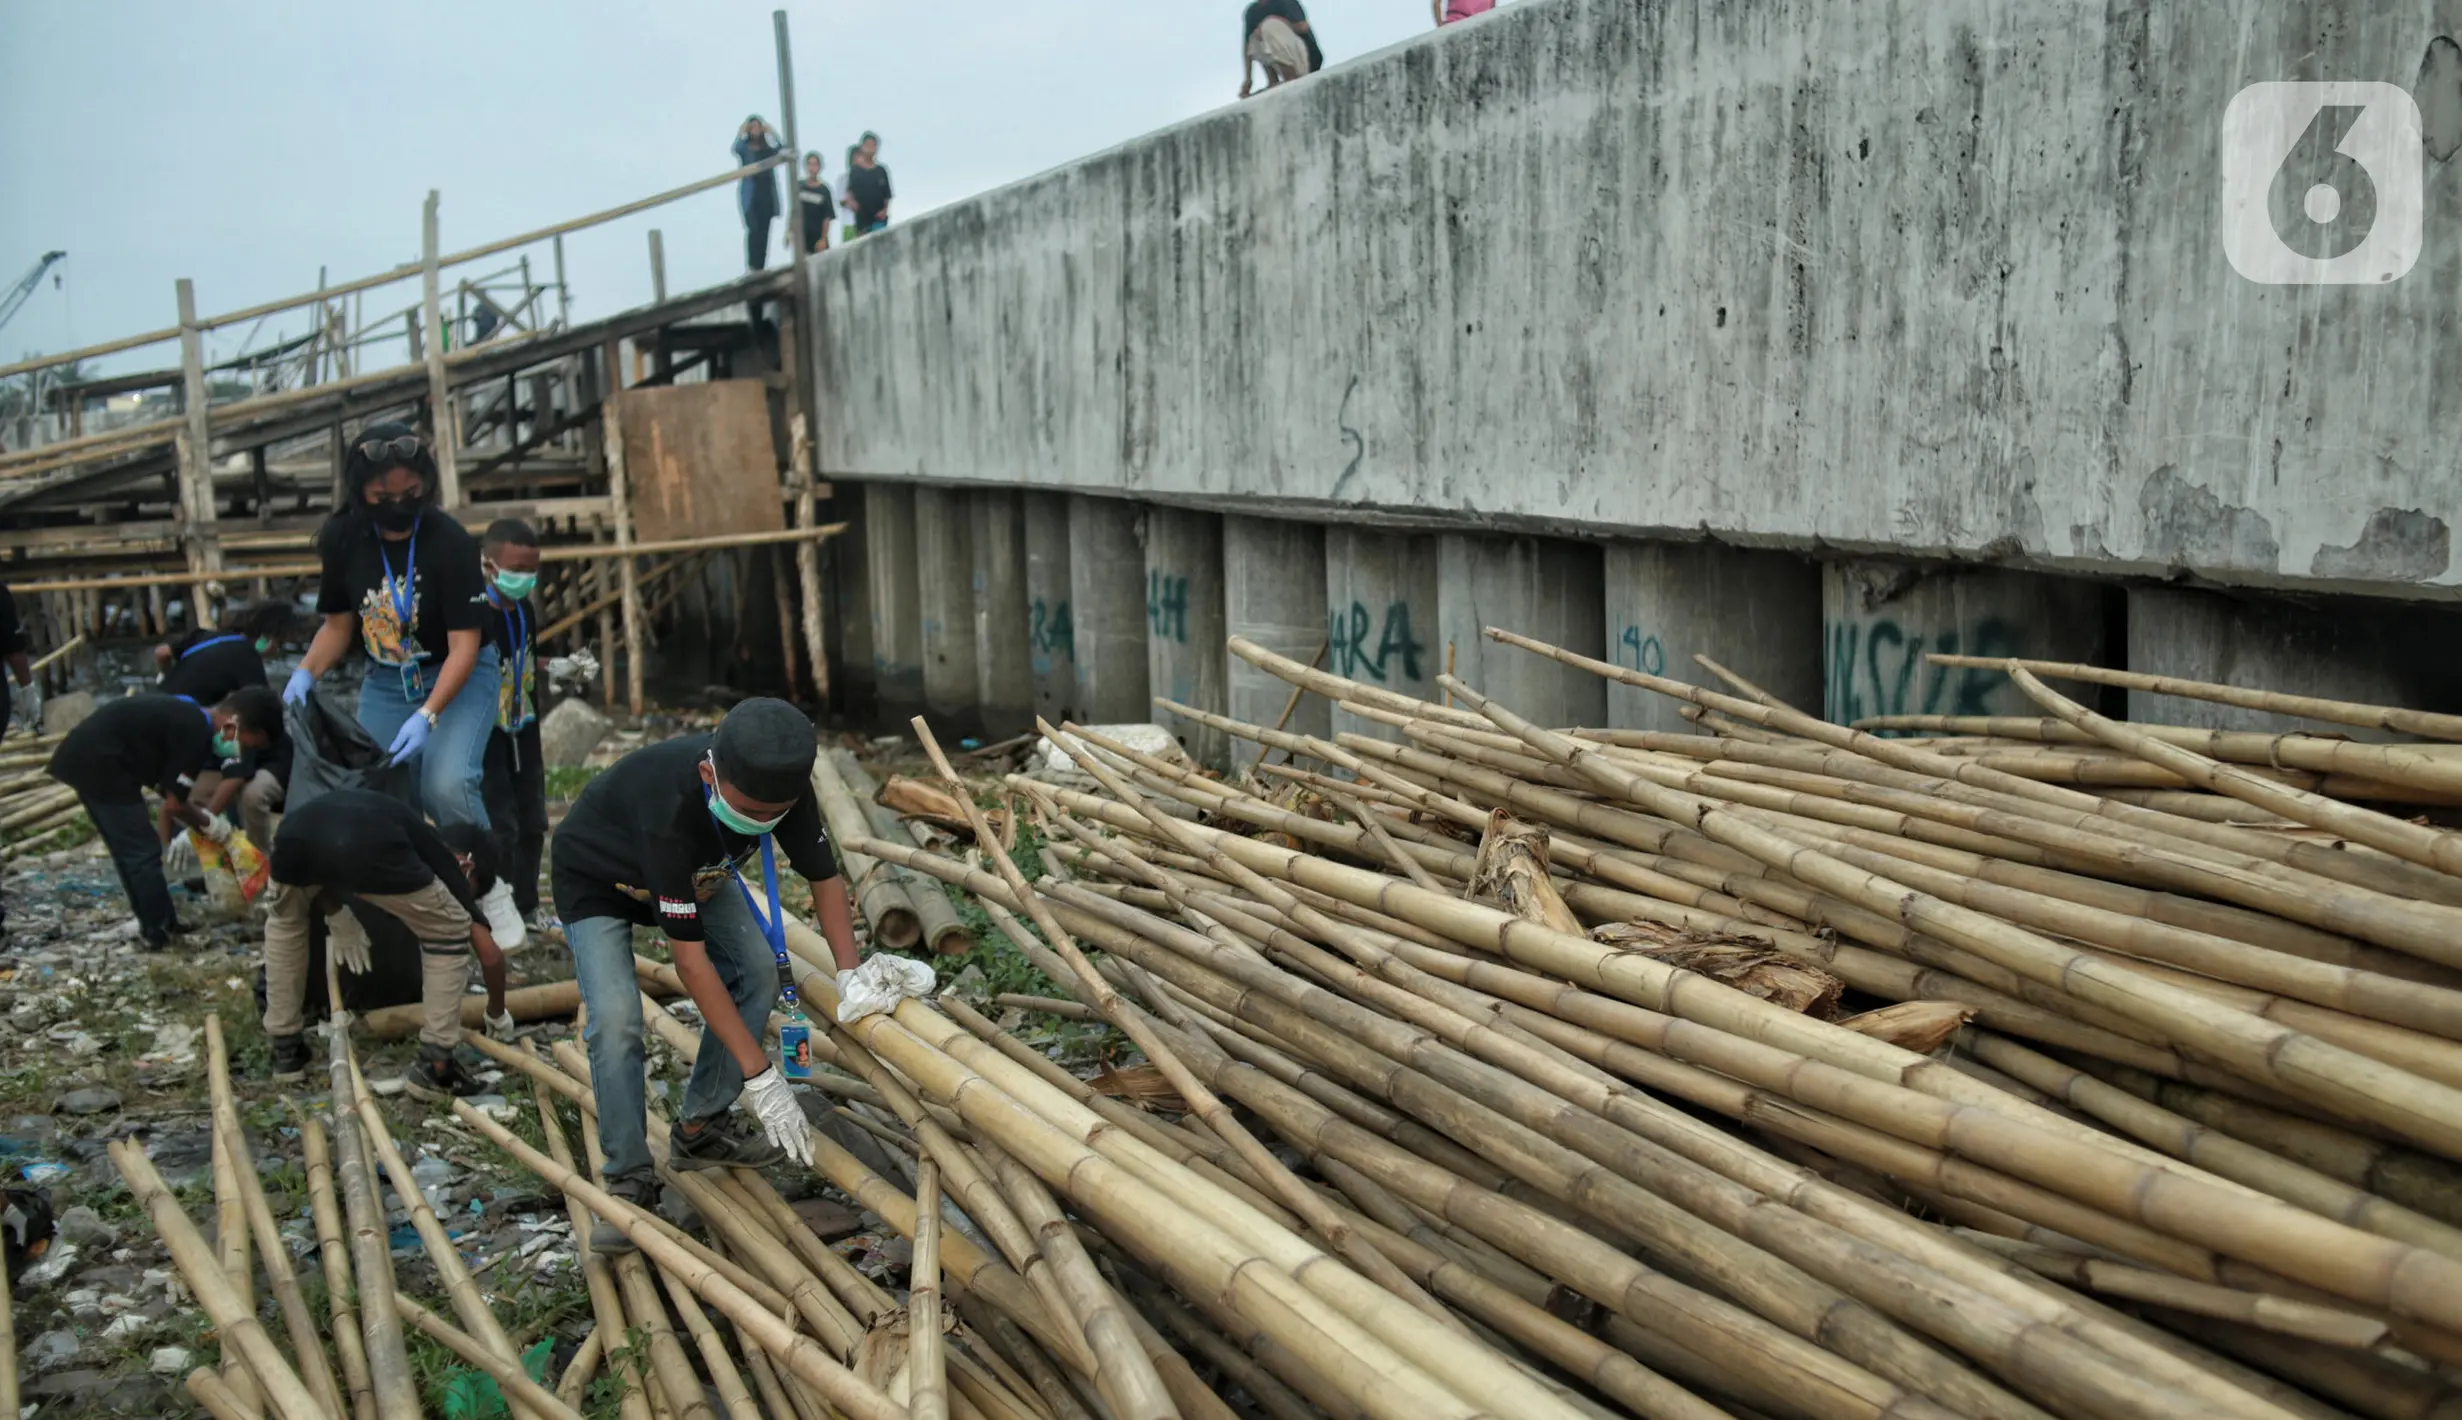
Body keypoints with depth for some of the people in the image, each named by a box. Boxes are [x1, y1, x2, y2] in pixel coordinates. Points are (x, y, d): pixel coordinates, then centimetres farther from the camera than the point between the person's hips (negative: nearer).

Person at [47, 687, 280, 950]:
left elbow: (169, 792, 20)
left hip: (83, 757, 10)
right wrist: (209, 824, 6)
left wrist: (167, 841, 24)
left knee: (130, 851, 19)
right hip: (99, 765, -10)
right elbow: (174, 803, -11)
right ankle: (158, 933, 12)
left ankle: (156, 923, 30)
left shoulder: (188, 718, 11)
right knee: (143, 853, 1)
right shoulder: (195, 733, -18)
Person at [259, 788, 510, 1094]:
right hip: (369, 850, -5)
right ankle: (434, 1067, 15)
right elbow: (489, 954, 20)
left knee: (284, 919, 38)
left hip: (297, 834, 5)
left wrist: (336, 916, 42)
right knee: (449, 934, 19)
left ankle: (286, 1050, 39)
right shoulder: (442, 860, 27)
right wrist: (498, 1015, 37)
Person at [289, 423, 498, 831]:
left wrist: (426, 716, -35)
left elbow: (464, 645, -24)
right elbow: (339, 623, 6)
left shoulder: (450, 542, -22)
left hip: (458, 675, -5)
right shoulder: (342, 538, -7)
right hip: (384, 681, 5)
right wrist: (305, 674, -13)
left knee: (446, 787, -24)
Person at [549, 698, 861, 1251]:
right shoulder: (669, 810, -45)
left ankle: (698, 1132, 4)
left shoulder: (780, 784, -30)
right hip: (598, 882, -5)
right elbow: (691, 959, -41)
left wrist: (850, 975, -29)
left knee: (759, 969, -12)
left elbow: (824, 877, -14)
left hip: (697, 870, 5)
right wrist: (759, 1075, -40)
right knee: (616, 1017, -22)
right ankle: (628, 1180, -6)